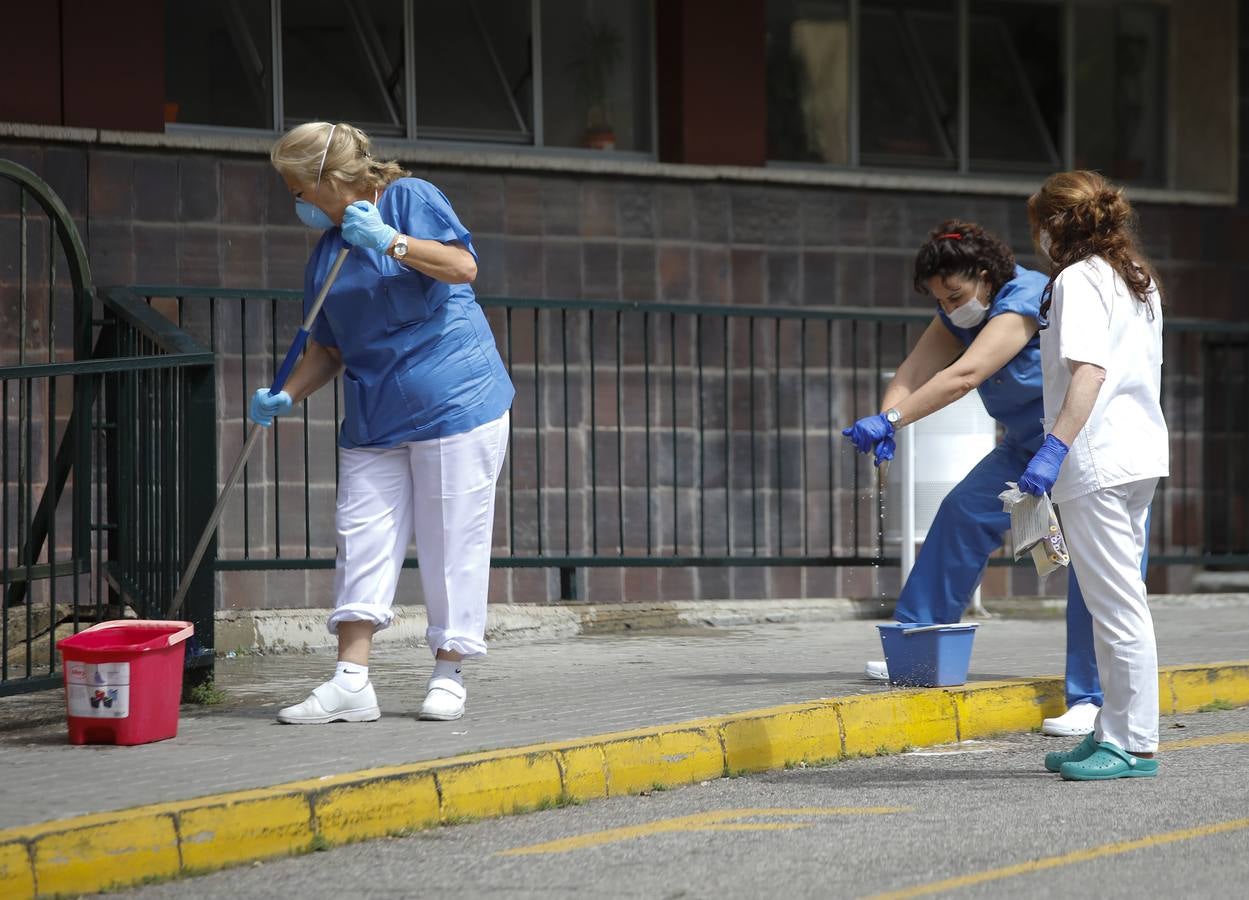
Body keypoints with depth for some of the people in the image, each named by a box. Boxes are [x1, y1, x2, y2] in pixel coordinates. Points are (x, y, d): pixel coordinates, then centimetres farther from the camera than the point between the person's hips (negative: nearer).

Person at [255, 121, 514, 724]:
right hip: (372, 416, 6)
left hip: (453, 400, -6)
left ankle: (448, 674, 6)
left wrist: (391, 242, -27)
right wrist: (285, 397, 1)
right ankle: (351, 683, -4)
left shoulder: (410, 199, -3)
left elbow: (463, 266, -16)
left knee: (451, 539, -2)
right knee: (362, 539, -2)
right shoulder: (325, 252, 15)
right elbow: (328, 349, 17)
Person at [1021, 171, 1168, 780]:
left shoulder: (1077, 279, -10)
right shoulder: (1138, 279, 18)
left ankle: (1136, 746, -5)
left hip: (1097, 458, -10)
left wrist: (1055, 447, -29)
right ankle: (1114, 733, 20)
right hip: (1141, 452, 10)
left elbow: (1090, 369, -22)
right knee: (1118, 602, 15)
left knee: (1117, 605, -7)